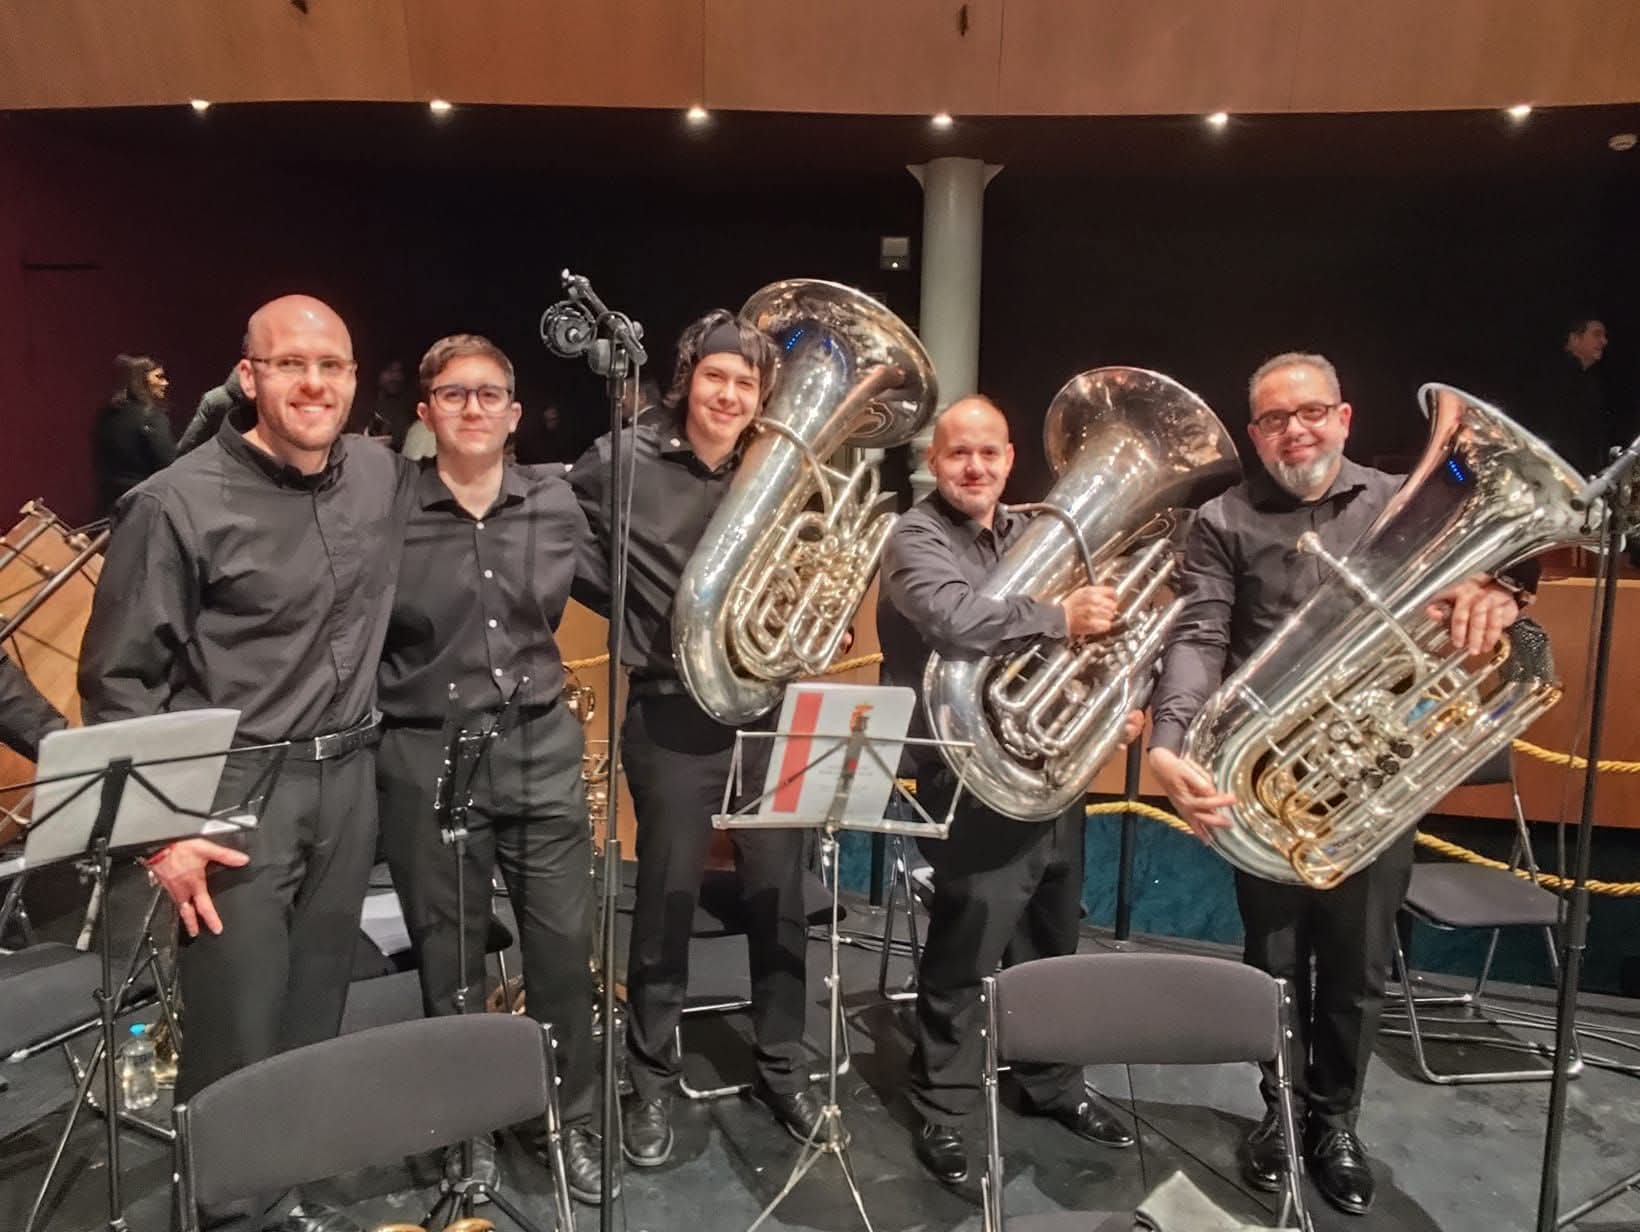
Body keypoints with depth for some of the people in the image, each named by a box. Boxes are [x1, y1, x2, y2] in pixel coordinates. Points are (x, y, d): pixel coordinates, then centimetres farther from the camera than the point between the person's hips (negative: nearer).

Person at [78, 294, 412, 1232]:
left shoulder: (385, 478, 2)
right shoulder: (178, 504, -12)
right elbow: (118, 683, -9)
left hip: (349, 780, 5)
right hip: (235, 795, -4)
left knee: (315, 1025, 17)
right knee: (239, 1044, 3)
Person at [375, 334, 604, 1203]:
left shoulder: (557, 503, 2)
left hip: (542, 748, 2)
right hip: (427, 758, -2)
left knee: (564, 949, 10)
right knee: (449, 961, 14)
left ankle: (573, 1121, 32)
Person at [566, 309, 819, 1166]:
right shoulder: (625, 459, -5)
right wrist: (627, 604, -3)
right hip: (673, 714, -3)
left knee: (779, 897, 12)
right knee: (666, 899, 9)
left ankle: (783, 1067, 32)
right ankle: (651, 1083, 28)